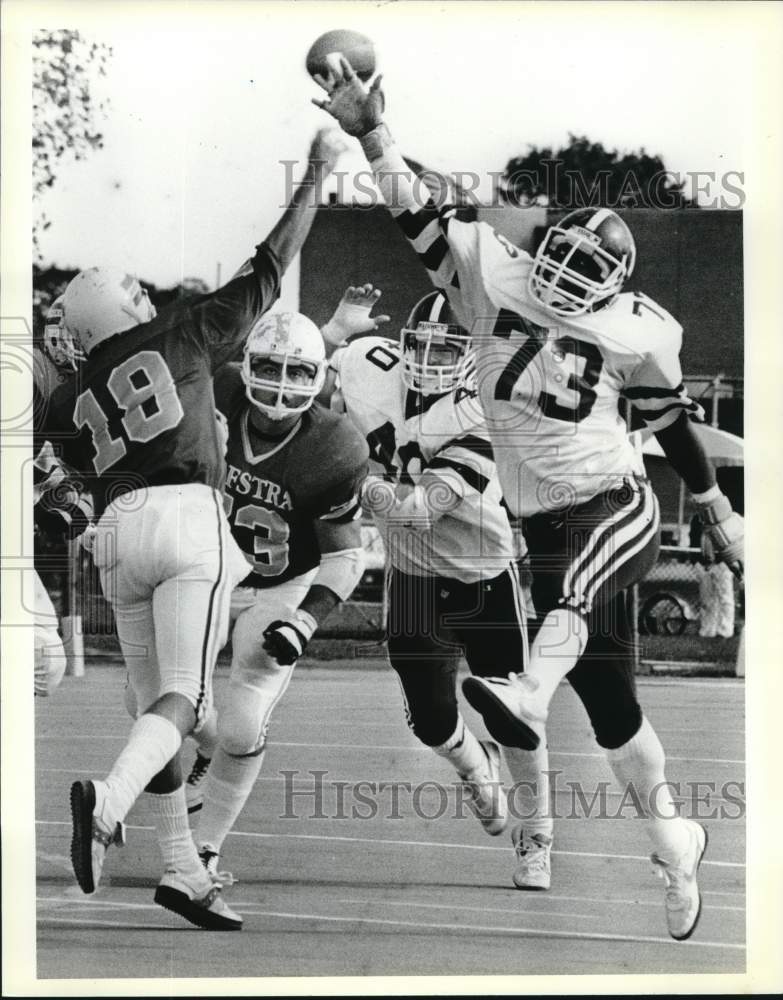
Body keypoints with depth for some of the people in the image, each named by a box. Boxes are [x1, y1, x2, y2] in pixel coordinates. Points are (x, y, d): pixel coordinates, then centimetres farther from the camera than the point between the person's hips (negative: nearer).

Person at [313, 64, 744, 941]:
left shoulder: (634, 333, -1)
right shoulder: (494, 279, -1)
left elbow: (671, 422, 12)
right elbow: (420, 220, -11)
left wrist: (719, 513, 20)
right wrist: (369, 133, -24)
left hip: (615, 507, -3)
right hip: (541, 524, 3)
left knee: (572, 585, -39)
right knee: (609, 702, 8)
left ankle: (527, 699, -65)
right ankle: (671, 836, 23)